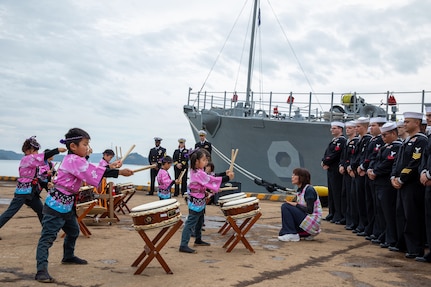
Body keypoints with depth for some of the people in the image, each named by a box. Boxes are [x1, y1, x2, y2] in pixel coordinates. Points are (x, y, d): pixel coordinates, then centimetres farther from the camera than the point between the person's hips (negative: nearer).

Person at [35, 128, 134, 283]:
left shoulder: (76, 160, 10)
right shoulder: (73, 160, -21)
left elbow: (92, 170, 13)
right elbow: (95, 172, -27)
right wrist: (119, 172, -25)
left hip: (67, 204, 11)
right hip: (56, 205, -11)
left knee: (73, 231, 24)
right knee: (48, 237, -8)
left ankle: (68, 257, 43)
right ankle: (41, 270, -8)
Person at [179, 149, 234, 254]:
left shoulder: (197, 171, 7)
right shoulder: (199, 173, -25)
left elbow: (210, 178, 10)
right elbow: (212, 180, -27)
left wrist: (225, 174, 3)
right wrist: (227, 178, -24)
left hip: (200, 201, 11)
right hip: (196, 202, -11)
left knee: (199, 222, 23)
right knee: (190, 223, -9)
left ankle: (198, 240, 40)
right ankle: (183, 245, -8)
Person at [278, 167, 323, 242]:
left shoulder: (309, 190, -13)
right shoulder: (300, 190, 13)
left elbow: (309, 210, -19)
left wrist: (296, 204, -14)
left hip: (312, 222, -9)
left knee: (285, 206, -16)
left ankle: (292, 234, -14)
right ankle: (307, 233, 13)